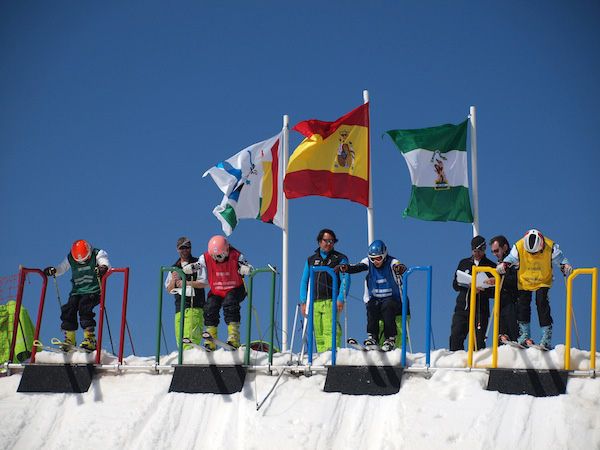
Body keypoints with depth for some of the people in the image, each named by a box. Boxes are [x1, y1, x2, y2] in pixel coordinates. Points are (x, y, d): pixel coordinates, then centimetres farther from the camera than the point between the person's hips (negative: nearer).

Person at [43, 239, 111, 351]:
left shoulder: (97, 254, -6)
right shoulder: (70, 258, 4)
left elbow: (105, 263, -19)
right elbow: (61, 268, 10)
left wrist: (103, 268, -43)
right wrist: (53, 270, -12)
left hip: (93, 290, -4)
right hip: (77, 291, 4)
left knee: (84, 308, -26)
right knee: (68, 309, -15)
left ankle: (90, 339, -25)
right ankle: (69, 340, -6)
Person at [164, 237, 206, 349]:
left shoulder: (197, 263, 6)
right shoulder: (174, 267, 22)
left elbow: (204, 283, -4)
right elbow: (169, 289, 19)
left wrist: (186, 283, -13)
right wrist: (173, 280, -2)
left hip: (194, 306, -5)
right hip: (179, 306, 5)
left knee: (189, 336, -20)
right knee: (179, 338, -1)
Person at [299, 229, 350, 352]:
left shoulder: (340, 258, 9)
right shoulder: (311, 260, 20)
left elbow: (345, 279, 0)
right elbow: (304, 281, 20)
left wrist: (341, 299, -13)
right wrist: (303, 301, 8)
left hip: (331, 302, -4)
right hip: (314, 303, 4)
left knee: (330, 330, -18)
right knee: (318, 333, 0)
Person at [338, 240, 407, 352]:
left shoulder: (391, 262, -10)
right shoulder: (368, 262, -1)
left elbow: (401, 267, -31)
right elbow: (357, 267, -18)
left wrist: (399, 268, -57)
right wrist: (346, 268, -40)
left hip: (392, 299, -2)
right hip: (374, 299, 3)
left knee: (387, 306, -33)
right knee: (371, 307, -29)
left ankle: (391, 339, -26)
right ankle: (372, 337, -24)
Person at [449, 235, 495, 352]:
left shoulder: (491, 267, 6)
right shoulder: (464, 263, 17)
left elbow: (495, 292, 1)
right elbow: (455, 284, 12)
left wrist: (483, 291, -17)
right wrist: (468, 285, -7)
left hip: (480, 309, -3)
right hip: (462, 307, 3)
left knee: (478, 341, -7)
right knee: (455, 337, -7)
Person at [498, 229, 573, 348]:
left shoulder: (550, 247, -21)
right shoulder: (519, 247, -20)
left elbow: (560, 259, -15)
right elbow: (511, 259, -13)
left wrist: (565, 266, -36)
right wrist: (504, 265, -34)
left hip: (543, 281, -2)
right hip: (524, 281, 2)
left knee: (542, 303, -18)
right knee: (523, 304, -7)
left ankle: (547, 336, -15)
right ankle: (524, 335, 5)